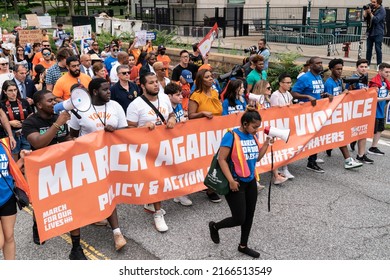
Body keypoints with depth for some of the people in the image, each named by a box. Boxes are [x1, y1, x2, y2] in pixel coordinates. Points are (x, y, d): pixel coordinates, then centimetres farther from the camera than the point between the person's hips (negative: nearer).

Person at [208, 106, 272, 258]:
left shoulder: (253, 136, 4)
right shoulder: (231, 136, -17)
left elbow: (257, 157, 12)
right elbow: (221, 159, -18)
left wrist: (267, 142, 1)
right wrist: (231, 180, -22)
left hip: (250, 182, 7)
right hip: (236, 183, -7)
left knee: (249, 216, 14)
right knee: (239, 219, -3)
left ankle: (243, 246, 32)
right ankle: (214, 226, 25)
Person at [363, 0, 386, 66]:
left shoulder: (382, 10, -7)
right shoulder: (371, 8, 8)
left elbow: (376, 20, -18)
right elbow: (365, 18, 6)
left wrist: (370, 13, -21)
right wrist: (366, 11, -9)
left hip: (378, 33, -5)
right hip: (370, 32, 5)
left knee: (378, 49, -3)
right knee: (369, 49, 7)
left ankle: (379, 65, 2)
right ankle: (367, 64, 14)